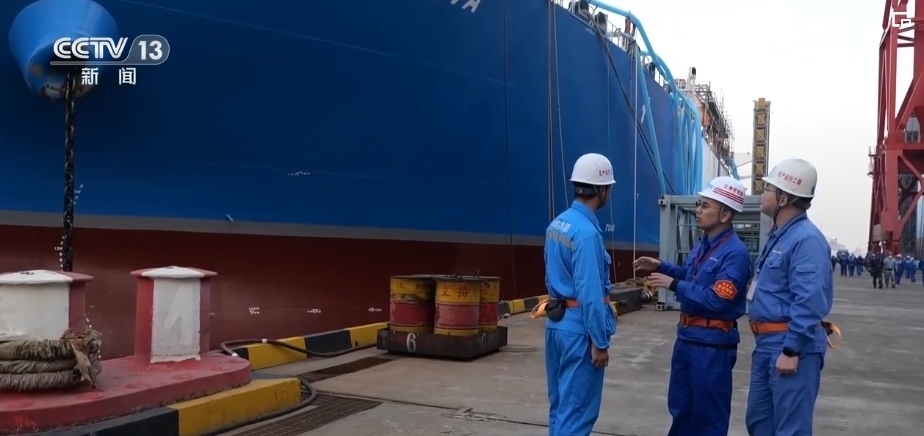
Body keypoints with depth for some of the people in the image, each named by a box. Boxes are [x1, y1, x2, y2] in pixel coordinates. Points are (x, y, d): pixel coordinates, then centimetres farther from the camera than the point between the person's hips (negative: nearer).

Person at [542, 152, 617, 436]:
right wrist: (599, 342, -15)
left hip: (556, 322, 9)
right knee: (577, 409, 0)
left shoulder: (557, 224, 8)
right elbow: (590, 293, -21)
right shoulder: (587, 232, -19)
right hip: (579, 327, -9)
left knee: (560, 404, 17)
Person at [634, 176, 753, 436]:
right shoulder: (703, 244, 8)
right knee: (680, 405, 21)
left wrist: (674, 285, -22)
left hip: (713, 342, -9)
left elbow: (716, 300, -27)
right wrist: (661, 267, 11)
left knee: (709, 412, 7)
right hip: (686, 336, 9)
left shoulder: (735, 253, -21)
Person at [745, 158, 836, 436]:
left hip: (790, 346, -10)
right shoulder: (779, 236, 14)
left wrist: (791, 350, -24)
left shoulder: (806, 239, -17)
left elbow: (809, 301, -24)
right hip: (766, 343, 10)